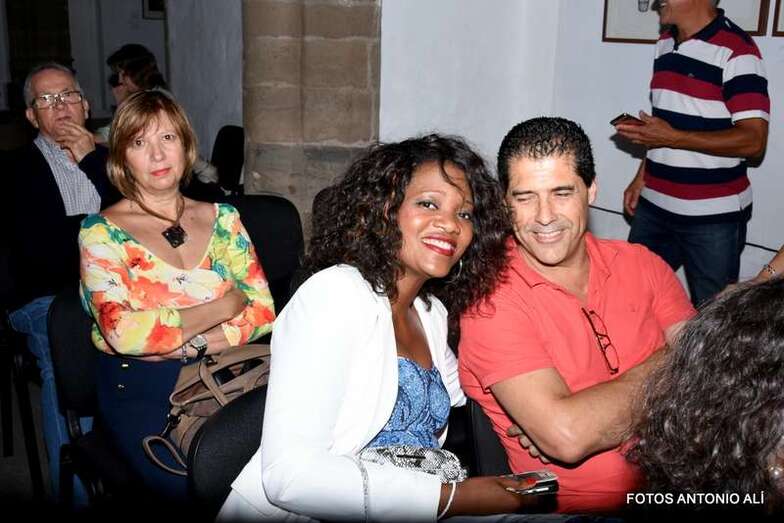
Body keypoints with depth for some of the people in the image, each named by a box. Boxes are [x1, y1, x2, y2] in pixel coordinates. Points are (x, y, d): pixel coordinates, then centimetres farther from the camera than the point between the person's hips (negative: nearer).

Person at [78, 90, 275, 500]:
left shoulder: (222, 218, 12)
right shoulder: (102, 232, 1)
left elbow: (263, 312, 5)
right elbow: (122, 332, -13)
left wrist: (189, 346, -11)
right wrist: (224, 306, -6)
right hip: (141, 388, -3)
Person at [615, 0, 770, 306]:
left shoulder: (736, 51, -14)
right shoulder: (665, 45, 11)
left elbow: (753, 140, -19)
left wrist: (674, 138, -22)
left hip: (714, 216, -7)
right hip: (654, 207, 7)